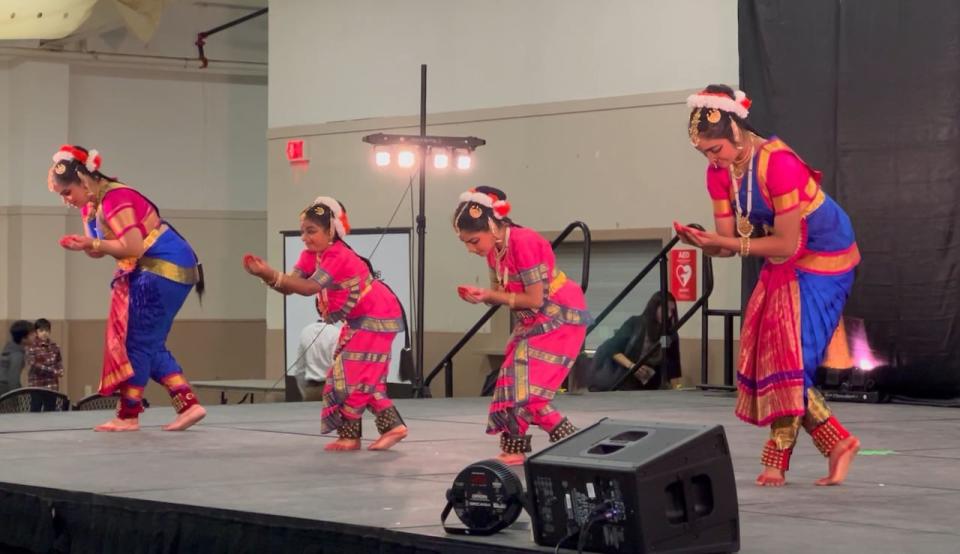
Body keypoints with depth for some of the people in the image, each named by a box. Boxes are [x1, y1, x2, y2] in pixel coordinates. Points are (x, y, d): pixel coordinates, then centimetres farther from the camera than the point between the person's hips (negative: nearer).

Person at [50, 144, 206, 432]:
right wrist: (83, 245, -9)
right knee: (150, 345, 9)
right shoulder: (91, 205, 11)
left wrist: (93, 244, -18)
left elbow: (133, 248, -25)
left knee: (137, 343, -6)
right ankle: (189, 405, 4)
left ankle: (128, 416, 1)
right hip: (158, 270, 11)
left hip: (165, 269, -11)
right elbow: (101, 249, 12)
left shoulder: (114, 200, -20)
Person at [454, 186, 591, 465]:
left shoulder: (524, 244, -27)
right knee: (513, 383, 8)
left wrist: (491, 296, -22)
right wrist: (480, 295, -17)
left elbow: (535, 299, -25)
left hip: (559, 318, -9)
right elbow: (502, 293, 5)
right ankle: (515, 450, 16)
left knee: (527, 389, -14)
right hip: (532, 322, 9)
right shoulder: (494, 248, 0)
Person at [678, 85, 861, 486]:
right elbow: (729, 242, -6)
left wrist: (726, 242, -31)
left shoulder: (779, 164, -29)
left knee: (791, 358, -11)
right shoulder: (719, 173, -5)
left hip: (822, 259, -8)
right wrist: (706, 243, -28)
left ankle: (778, 460, -1)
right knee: (769, 355, 2)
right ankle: (838, 444, 7)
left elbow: (786, 245, -26)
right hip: (781, 267, 8)